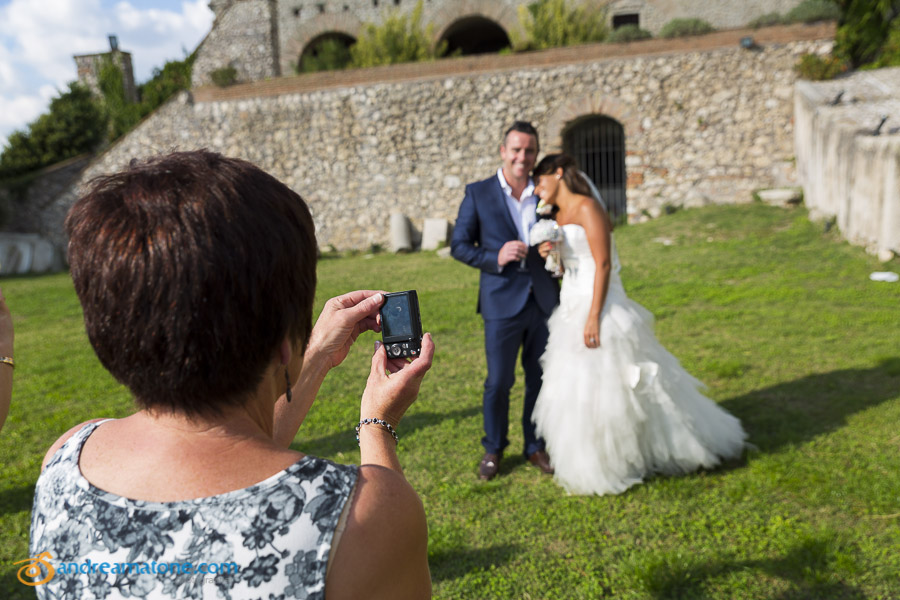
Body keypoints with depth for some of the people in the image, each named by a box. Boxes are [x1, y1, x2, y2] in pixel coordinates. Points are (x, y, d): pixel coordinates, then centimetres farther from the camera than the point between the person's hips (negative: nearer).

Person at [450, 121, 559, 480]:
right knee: (498, 382, 5)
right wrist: (495, 257, -16)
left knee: (540, 379, 12)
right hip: (502, 302, -3)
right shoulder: (478, 194, 0)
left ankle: (535, 445, 31)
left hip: (544, 300, 3)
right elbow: (459, 245, -1)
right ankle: (493, 448, 27)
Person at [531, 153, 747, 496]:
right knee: (578, 389, 12)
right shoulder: (560, 217, 16)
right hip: (572, 308, 9)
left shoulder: (587, 207, -10)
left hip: (598, 308, -9)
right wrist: (550, 255, 0)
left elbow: (603, 264, -18)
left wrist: (594, 317, -23)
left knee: (604, 386, -3)